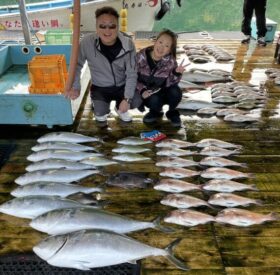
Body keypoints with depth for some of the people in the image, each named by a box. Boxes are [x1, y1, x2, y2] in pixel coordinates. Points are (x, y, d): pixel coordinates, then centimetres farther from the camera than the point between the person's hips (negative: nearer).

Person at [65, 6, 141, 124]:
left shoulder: (128, 44, -20)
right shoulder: (87, 42, -23)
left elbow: (131, 74, -15)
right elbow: (76, 64, -7)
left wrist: (127, 99, -19)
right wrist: (75, 87, -12)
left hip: (122, 86, 1)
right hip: (100, 88, -1)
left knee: (136, 101, -20)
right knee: (101, 113, -21)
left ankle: (119, 108, 18)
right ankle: (100, 110, 21)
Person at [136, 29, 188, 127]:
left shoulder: (170, 61, -15)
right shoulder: (141, 56, -17)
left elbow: (169, 83, -16)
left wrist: (177, 73, -35)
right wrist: (142, 90, -24)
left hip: (162, 91, 1)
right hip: (147, 94, -1)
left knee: (175, 92, -30)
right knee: (154, 100, -34)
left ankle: (172, 112, 4)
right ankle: (155, 112, 5)